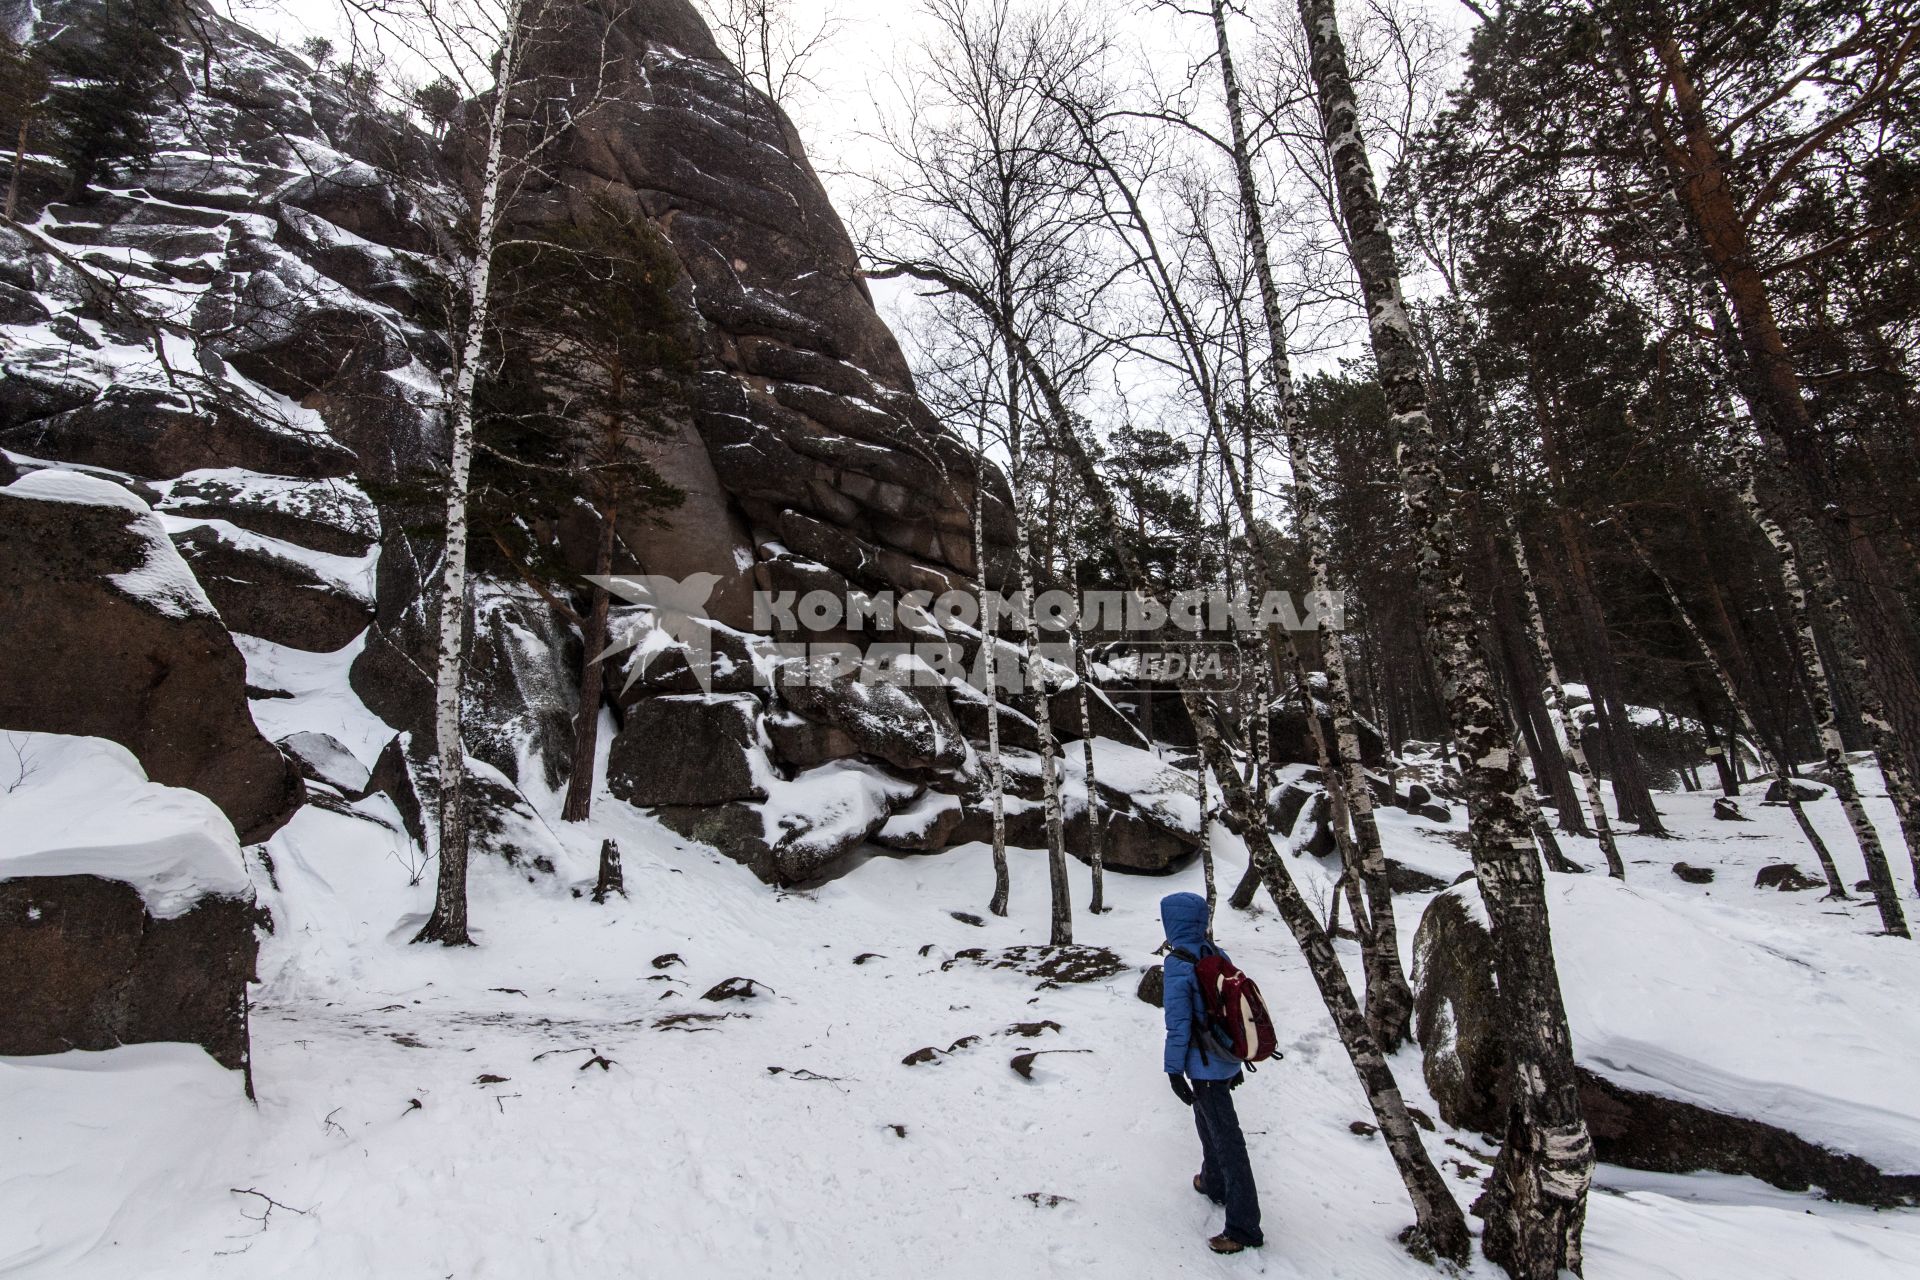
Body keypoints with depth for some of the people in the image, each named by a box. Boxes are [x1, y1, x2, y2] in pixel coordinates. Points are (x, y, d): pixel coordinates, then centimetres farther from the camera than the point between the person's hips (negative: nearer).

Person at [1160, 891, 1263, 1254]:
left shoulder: (1178, 965, -22)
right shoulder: (1219, 956, 1)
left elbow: (1178, 1023, -19)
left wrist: (1173, 1070, -10)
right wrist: (1236, 1059, 19)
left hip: (1204, 1065, -8)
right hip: (1227, 1059, 8)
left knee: (1226, 1139, 0)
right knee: (1207, 1122, 27)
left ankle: (1243, 1227, 10)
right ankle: (1213, 1183, 46)